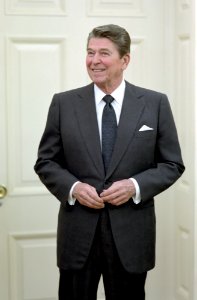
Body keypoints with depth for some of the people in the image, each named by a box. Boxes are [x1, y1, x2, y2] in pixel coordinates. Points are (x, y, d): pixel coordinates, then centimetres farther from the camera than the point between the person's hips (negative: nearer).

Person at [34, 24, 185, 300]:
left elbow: (173, 164, 3)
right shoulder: (64, 103, 3)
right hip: (78, 232, 1)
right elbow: (45, 162, 6)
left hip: (131, 233, 0)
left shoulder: (155, 103, 1)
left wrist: (136, 185, -13)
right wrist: (72, 187, -13)